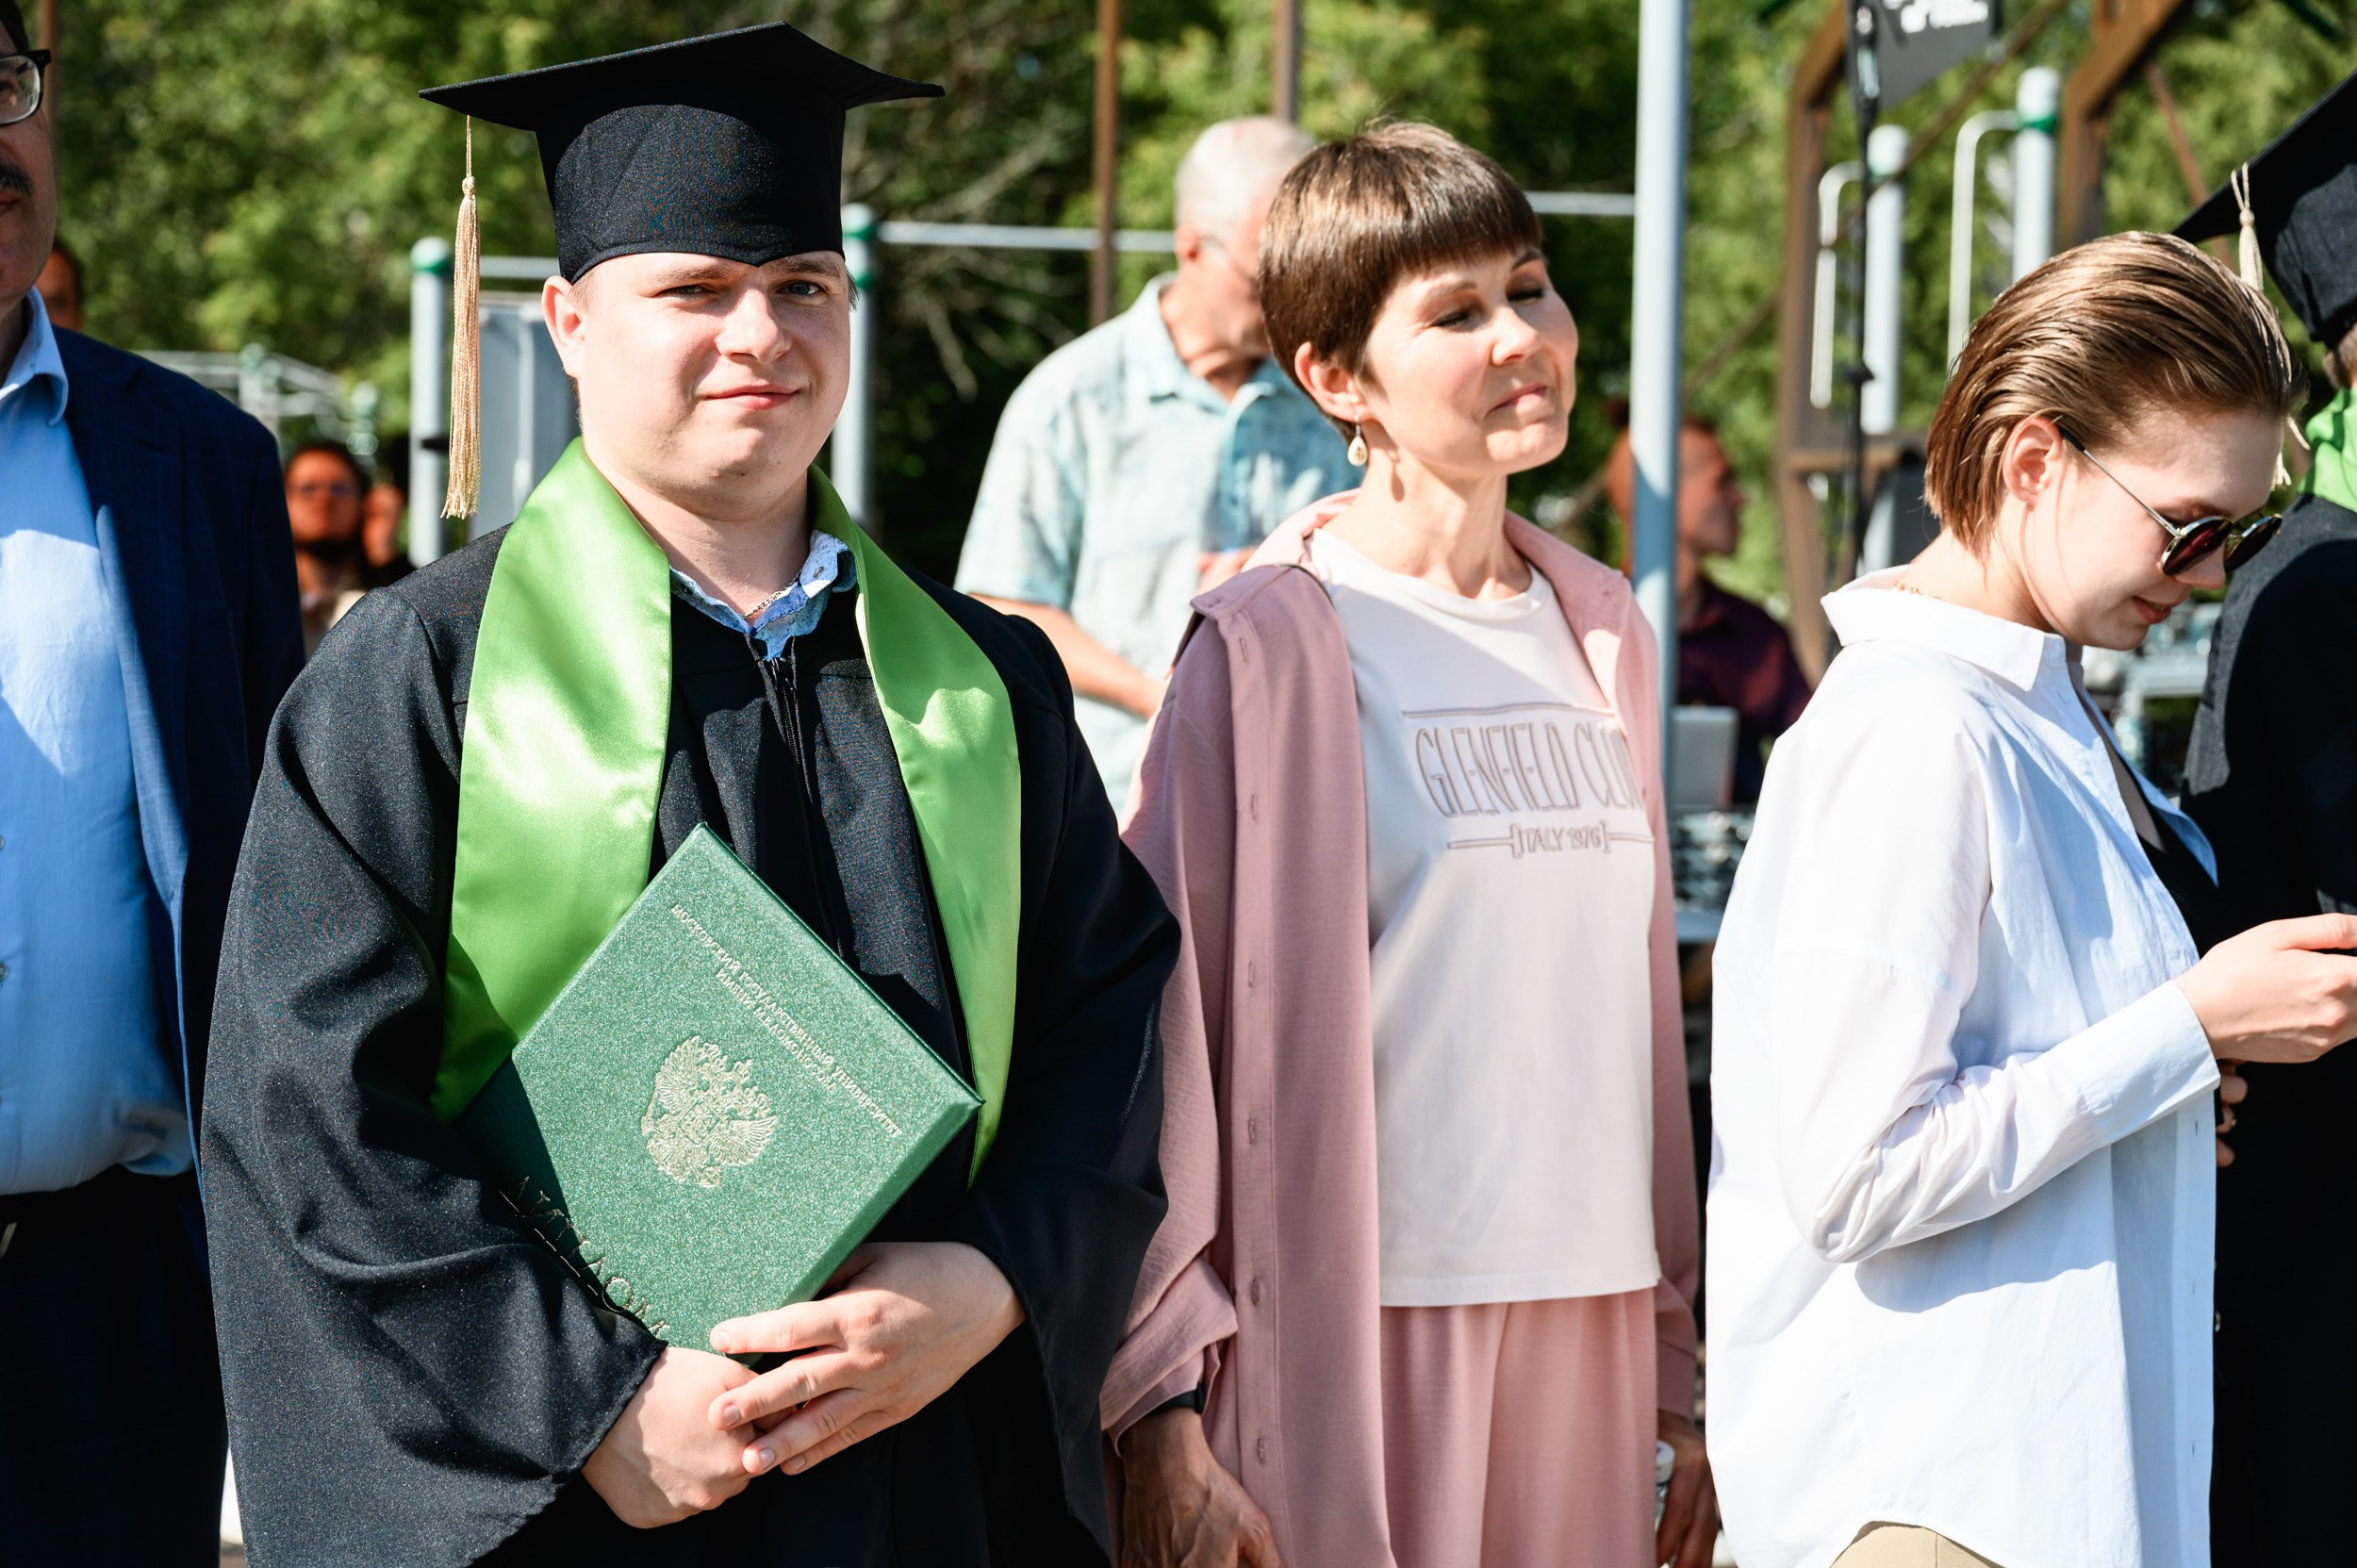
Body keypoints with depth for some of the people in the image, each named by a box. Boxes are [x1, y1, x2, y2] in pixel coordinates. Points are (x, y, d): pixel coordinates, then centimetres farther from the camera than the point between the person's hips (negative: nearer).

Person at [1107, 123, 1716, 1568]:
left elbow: (1637, 1000, 14)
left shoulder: (1602, 631, 11)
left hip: (1586, 1338, 5)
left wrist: (1680, 1372, 13)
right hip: (1357, 1334, -5)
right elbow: (1161, 1018, -8)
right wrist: (1159, 1406, -12)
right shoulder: (1274, 647, -7)